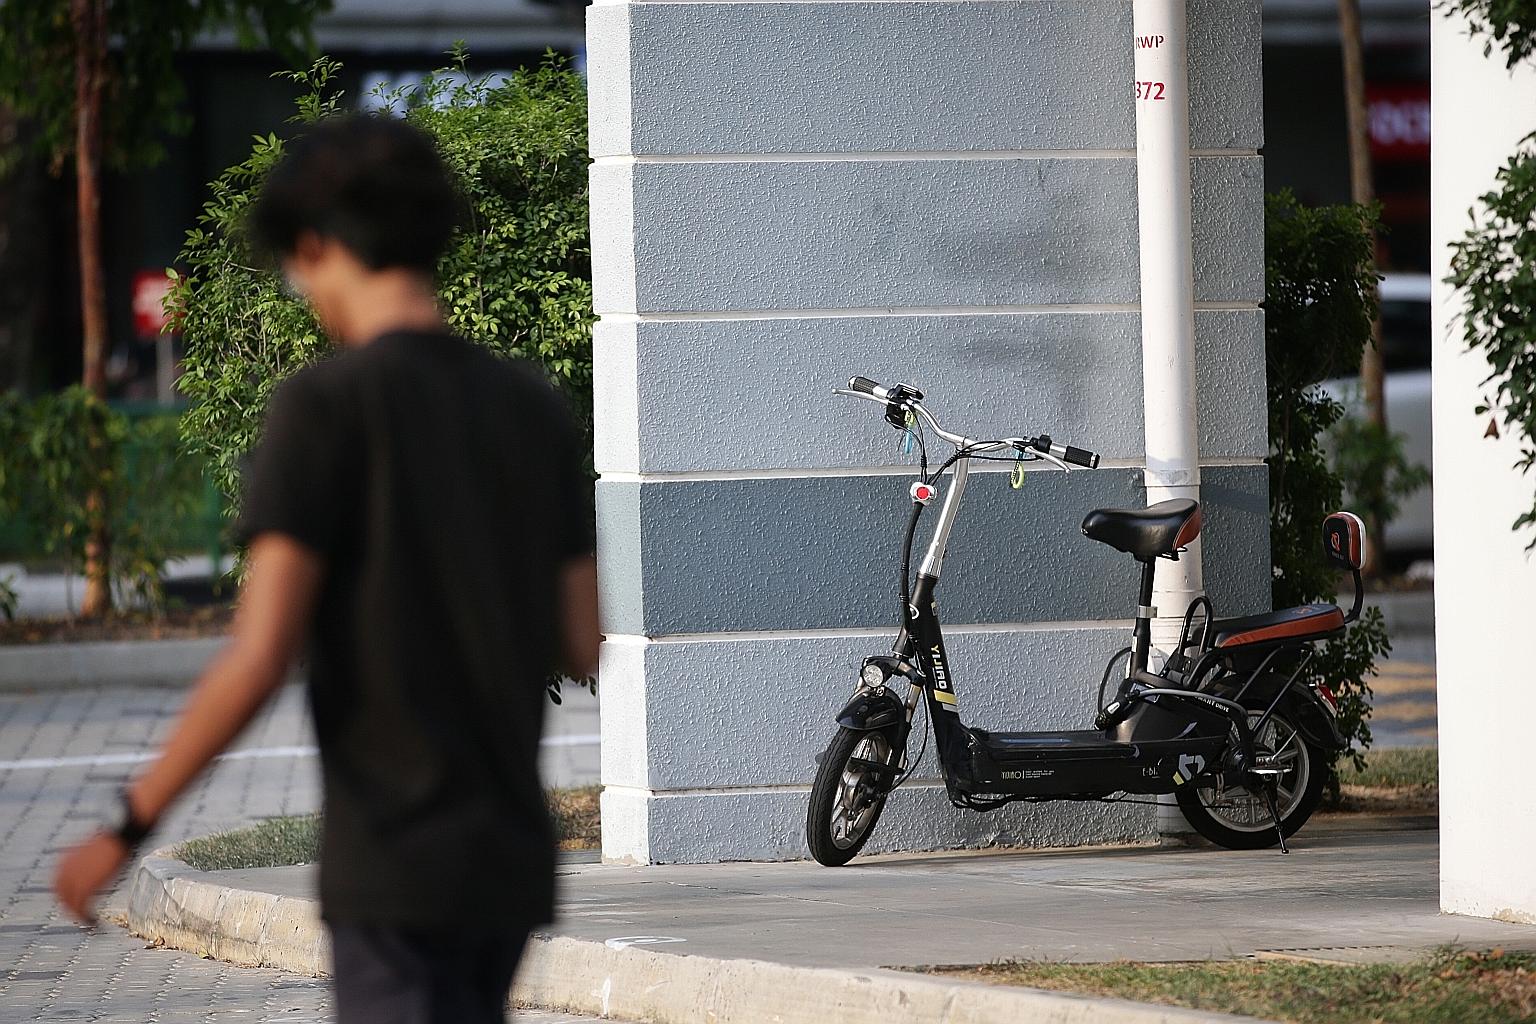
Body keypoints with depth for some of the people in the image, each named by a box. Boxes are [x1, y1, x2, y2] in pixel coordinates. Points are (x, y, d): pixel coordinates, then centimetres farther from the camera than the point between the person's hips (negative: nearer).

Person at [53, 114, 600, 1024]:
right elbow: (584, 647, 8)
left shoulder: (328, 404, -11)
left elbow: (258, 659, -15)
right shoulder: (536, 406, 7)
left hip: (397, 862, -7)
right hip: (513, 852, 7)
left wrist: (129, 826, -5)